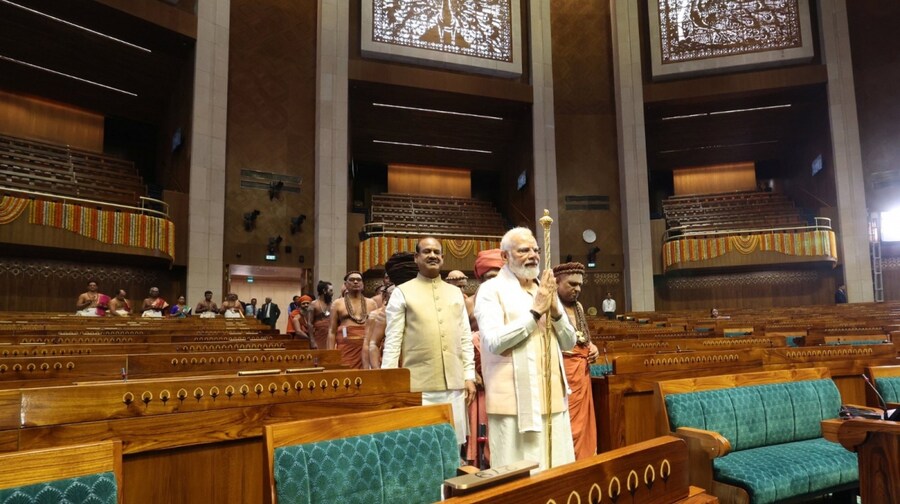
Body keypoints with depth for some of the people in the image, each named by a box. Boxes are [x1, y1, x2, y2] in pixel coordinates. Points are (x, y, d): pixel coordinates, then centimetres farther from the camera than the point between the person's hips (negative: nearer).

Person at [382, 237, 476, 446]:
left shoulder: (456, 292, 13)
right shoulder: (402, 293, 1)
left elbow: (466, 337, 13)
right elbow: (392, 341, -2)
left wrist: (469, 376, 7)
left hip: (454, 383, 4)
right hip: (418, 385, -4)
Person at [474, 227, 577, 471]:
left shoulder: (545, 289, 14)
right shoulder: (491, 290, -5)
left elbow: (569, 342, 12)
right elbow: (494, 342, -19)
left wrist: (555, 311, -6)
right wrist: (536, 311, -15)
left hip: (552, 396, 6)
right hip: (515, 398, -6)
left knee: (557, 469, 11)